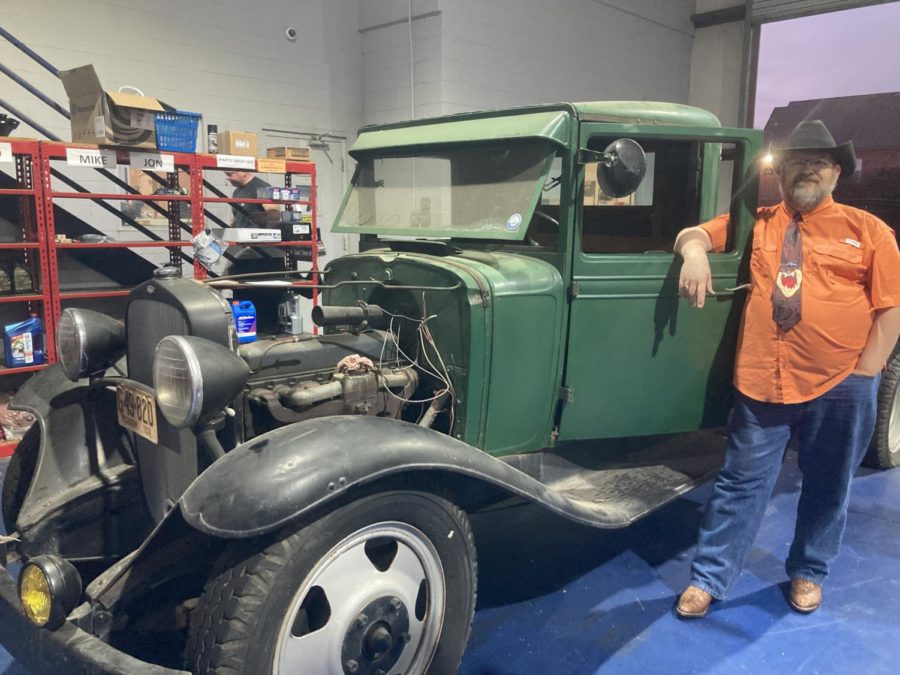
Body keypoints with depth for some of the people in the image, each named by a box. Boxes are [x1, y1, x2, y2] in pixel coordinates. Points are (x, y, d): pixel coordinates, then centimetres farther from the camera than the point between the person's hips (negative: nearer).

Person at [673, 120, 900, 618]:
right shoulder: (756, 223, 9)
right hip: (761, 382, 1)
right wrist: (694, 253, -16)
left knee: (827, 487, 15)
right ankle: (707, 578, 17)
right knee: (741, 483, 7)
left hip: (840, 388, 0)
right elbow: (693, 234, 9)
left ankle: (808, 572, 36)